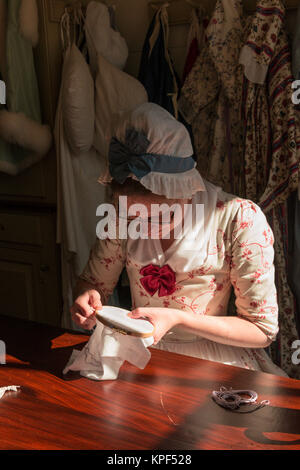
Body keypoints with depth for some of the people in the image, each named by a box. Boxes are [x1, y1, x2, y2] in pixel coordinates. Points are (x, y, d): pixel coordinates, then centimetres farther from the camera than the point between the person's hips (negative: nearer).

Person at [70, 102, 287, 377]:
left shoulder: (239, 219, -18)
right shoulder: (123, 216, -6)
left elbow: (262, 330, -11)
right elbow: (94, 280, 10)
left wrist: (177, 318, -22)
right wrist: (86, 299, -15)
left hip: (212, 358, -2)